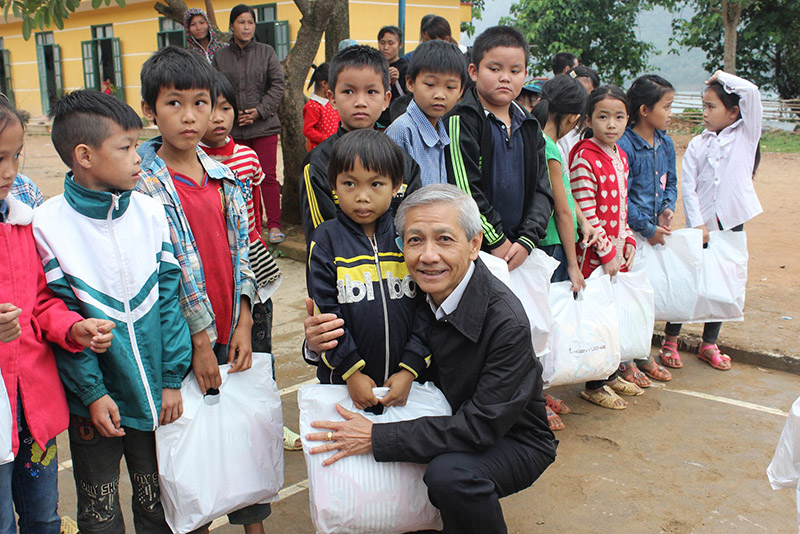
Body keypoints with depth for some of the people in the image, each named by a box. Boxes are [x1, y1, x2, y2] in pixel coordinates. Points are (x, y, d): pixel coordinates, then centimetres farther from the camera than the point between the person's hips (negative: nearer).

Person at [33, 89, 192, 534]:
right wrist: (93, 393, -13)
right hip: (94, 402, -2)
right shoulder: (48, 226, -11)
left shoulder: (151, 213, -2)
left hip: (156, 395, 2)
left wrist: (172, 379, -2)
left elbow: (169, 298, 0)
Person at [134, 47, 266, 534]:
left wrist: (243, 323, 0)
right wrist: (199, 339, -13)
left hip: (229, 332, 5)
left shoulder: (225, 176, 6)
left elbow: (241, 251, 8)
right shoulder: (139, 182, -10)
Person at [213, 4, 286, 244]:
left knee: (268, 176, -3)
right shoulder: (220, 56, 8)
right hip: (234, 129, 2)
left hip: (265, 126, -1)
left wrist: (260, 110, -9)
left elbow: (278, 83, 0)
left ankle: (274, 225, 4)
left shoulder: (266, 52, 5)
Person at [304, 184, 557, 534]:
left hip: (512, 440, -6)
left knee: (449, 472, -34)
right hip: (448, 422, 6)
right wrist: (321, 344, -21)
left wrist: (378, 437, -30)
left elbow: (482, 425, -28)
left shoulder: (507, 322, -28)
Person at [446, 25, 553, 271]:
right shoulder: (461, 121, -6)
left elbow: (542, 190, 8)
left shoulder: (530, 128, 13)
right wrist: (497, 242, -11)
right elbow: (464, 190, -13)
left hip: (520, 250, 5)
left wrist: (526, 241, -6)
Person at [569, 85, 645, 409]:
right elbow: (586, 214, -17)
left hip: (618, 252, 8)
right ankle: (594, 385, 14)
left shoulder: (620, 156, 10)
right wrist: (607, 252, -16)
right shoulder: (584, 157, -15)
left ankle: (611, 374, 30)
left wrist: (628, 241, 6)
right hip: (594, 255, -8)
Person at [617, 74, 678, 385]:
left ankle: (641, 354, 29)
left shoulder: (665, 143, 8)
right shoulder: (624, 146, -16)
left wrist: (668, 207, -1)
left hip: (656, 231, 8)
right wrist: (648, 228, -15)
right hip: (631, 233, -7)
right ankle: (623, 360, 15)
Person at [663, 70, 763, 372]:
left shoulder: (746, 135, 0)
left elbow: (751, 92, -15)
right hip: (701, 224, 0)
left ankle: (709, 344, 23)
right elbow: (687, 184, -2)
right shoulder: (698, 144, 2)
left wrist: (722, 77, -3)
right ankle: (670, 339, 18)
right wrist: (697, 223, -10)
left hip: (732, 223, 0)